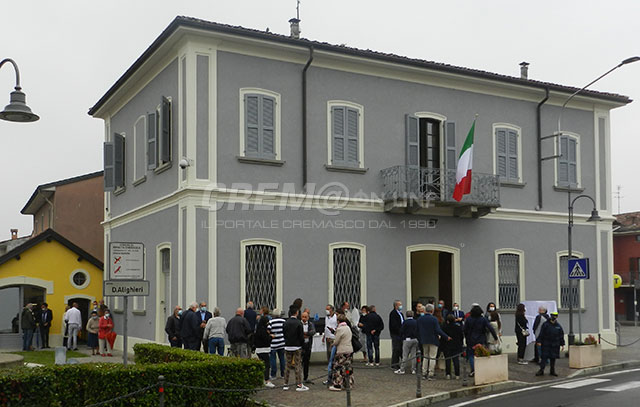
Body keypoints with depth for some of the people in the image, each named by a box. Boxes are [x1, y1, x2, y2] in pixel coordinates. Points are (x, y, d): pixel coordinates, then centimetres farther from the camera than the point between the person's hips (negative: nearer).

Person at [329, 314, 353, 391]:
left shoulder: (339, 329, -15)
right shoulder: (348, 328, 11)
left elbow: (336, 342, -12)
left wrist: (333, 344, 9)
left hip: (342, 352, -9)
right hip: (349, 350, 9)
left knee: (338, 368, -3)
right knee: (347, 367, 15)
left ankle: (337, 385, -2)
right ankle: (348, 383, 20)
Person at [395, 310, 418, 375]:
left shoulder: (405, 322, -9)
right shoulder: (416, 322, 4)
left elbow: (401, 331, -6)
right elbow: (418, 331, 9)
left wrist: (401, 338, 9)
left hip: (407, 340, -4)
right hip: (415, 340, 4)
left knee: (405, 355, -2)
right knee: (413, 355, 8)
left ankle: (402, 370, -1)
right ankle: (413, 370, 9)